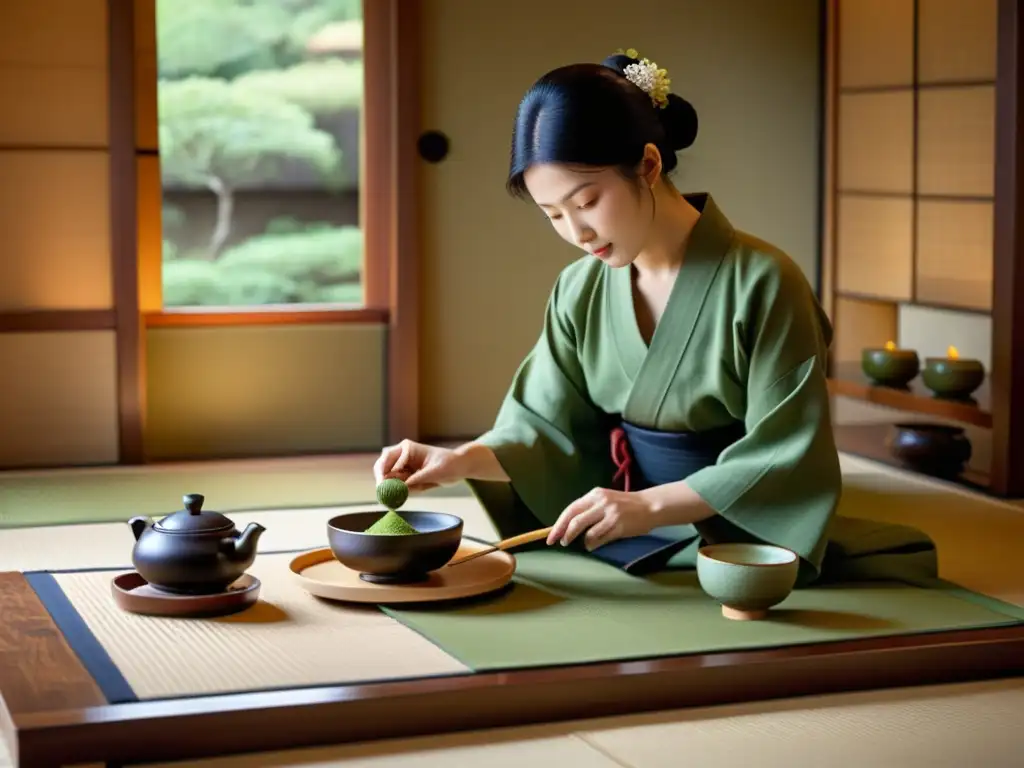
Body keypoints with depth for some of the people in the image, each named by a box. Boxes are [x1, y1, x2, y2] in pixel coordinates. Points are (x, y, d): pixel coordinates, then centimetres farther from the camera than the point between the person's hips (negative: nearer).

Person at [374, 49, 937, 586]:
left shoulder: (760, 283, -13)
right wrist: (461, 461, -13)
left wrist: (652, 506, -23)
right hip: (616, 551, 6)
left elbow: (782, 461, -13)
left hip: (736, 549, -6)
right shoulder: (579, 292, 5)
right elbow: (550, 428, 6)